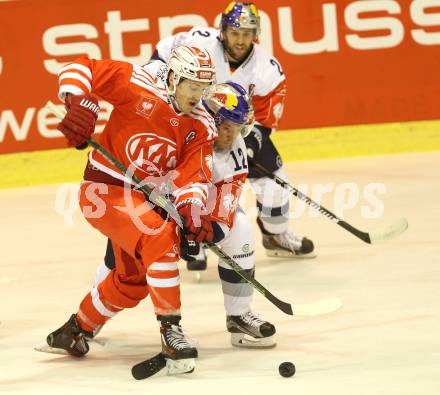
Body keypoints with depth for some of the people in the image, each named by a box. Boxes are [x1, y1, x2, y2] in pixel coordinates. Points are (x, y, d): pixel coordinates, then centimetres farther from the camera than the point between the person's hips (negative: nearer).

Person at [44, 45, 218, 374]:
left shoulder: (202, 127, -2)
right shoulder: (137, 84, -16)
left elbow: (193, 176, -10)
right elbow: (79, 69, -14)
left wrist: (191, 209, -29)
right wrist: (80, 104, -31)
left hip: (146, 198, 8)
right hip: (105, 189, -8)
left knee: (134, 280, 18)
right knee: (159, 238, -27)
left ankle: (77, 330, 40)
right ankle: (171, 329, -23)